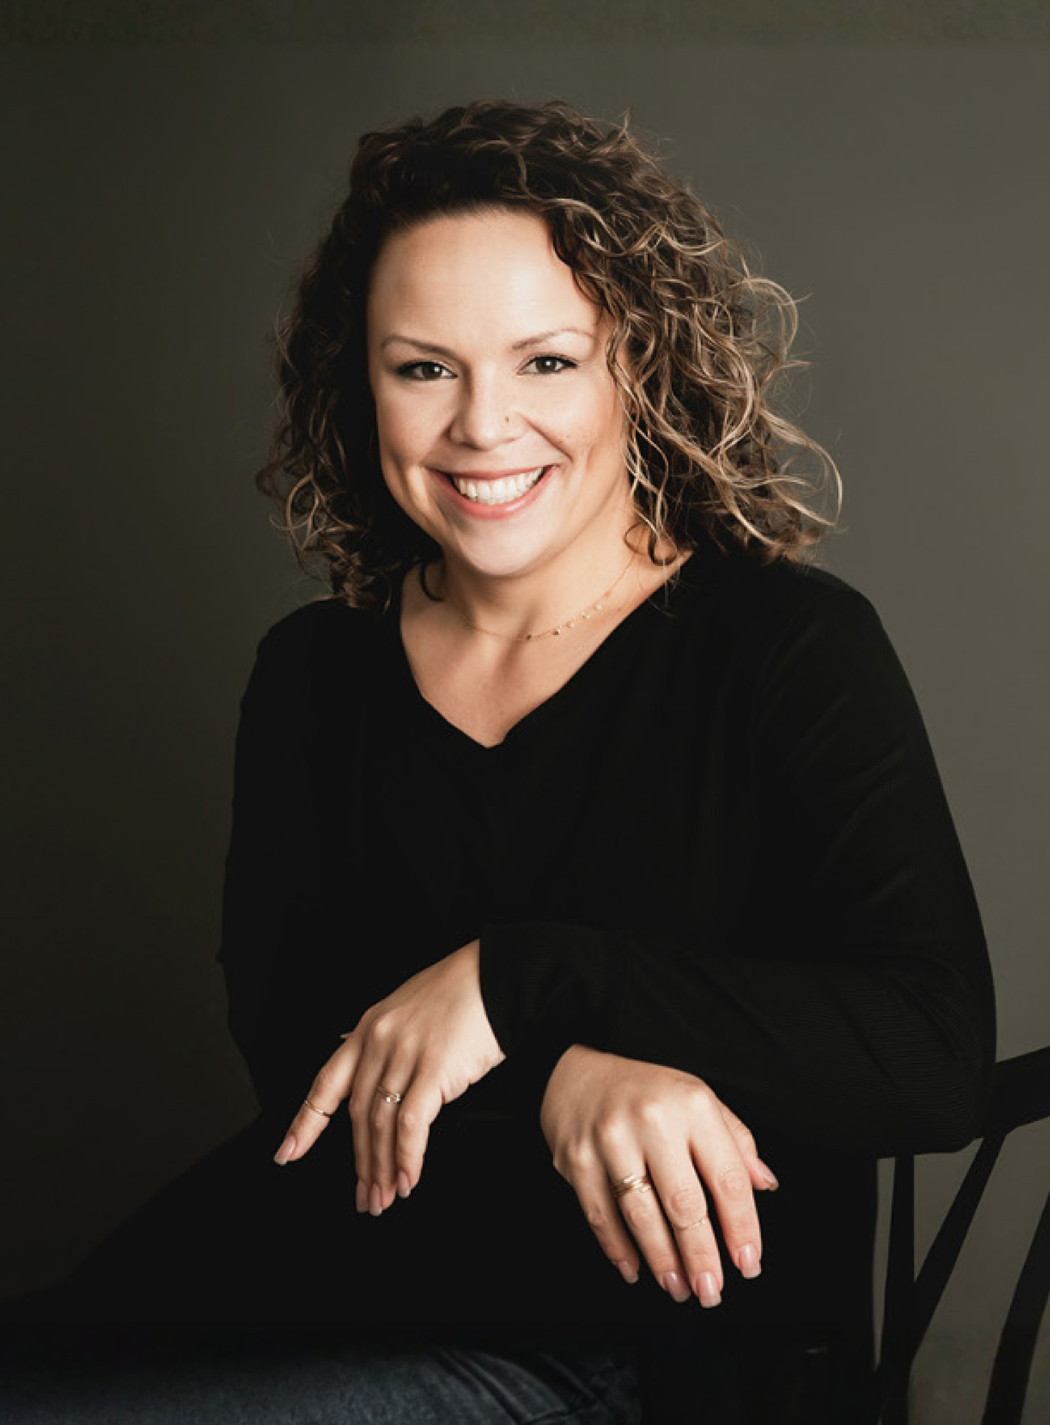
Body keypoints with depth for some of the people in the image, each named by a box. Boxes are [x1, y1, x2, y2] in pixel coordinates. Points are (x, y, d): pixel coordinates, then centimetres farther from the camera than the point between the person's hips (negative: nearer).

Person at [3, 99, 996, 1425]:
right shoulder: (310, 675, 9)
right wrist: (558, 1073, -21)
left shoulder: (794, 651, -4)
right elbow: (283, 1032, -1)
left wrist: (515, 980, -20)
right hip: (339, 1300, 5)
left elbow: (938, 1060, -14)